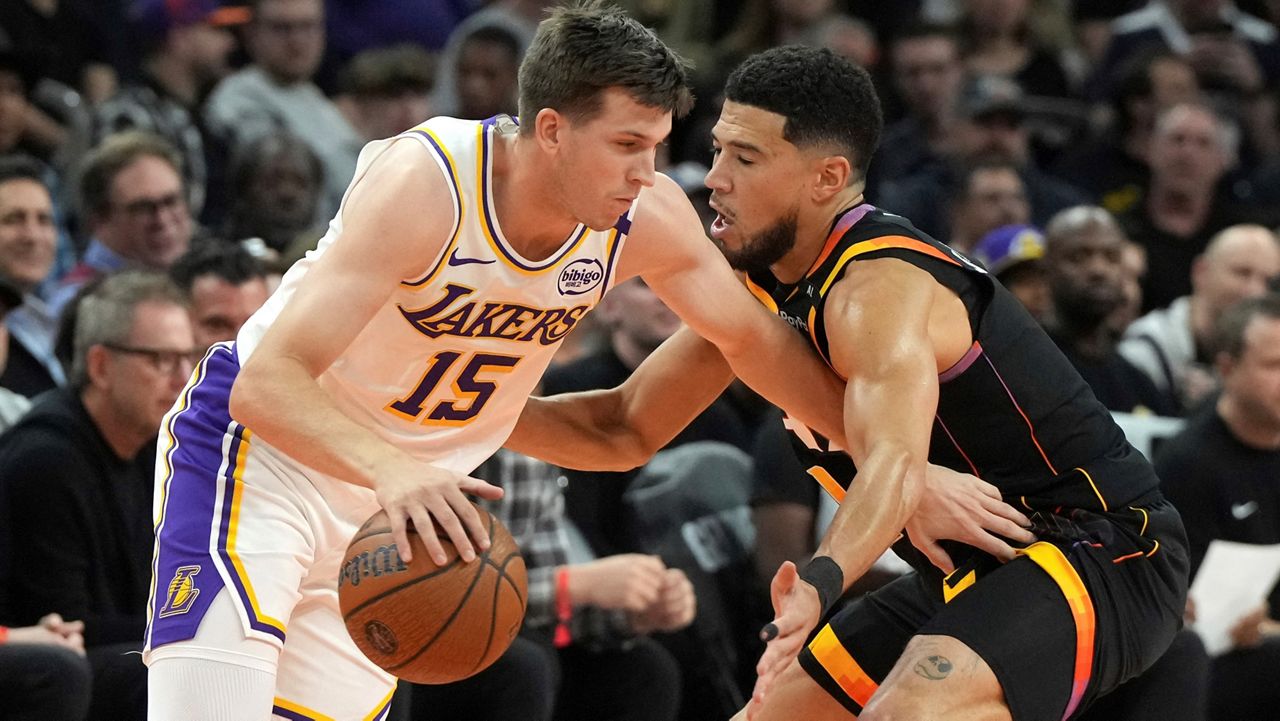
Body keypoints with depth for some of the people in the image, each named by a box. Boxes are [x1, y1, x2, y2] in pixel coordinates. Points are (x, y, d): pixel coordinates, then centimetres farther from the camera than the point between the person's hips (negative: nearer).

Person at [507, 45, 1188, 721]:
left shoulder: (879, 285, -23)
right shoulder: (763, 283, 6)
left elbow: (895, 465, -42)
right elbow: (624, 428, 14)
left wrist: (818, 582, -59)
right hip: (980, 565, 10)